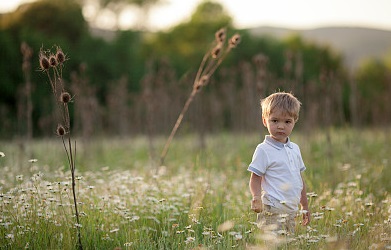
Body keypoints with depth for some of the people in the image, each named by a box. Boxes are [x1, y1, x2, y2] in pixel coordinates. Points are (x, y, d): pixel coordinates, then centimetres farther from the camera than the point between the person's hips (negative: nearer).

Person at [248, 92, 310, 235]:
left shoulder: (295, 149, 14)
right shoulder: (263, 150, -7)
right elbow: (255, 179, -9)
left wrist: (305, 207, 25)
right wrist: (256, 197, -28)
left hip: (291, 212, 7)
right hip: (272, 212, -7)